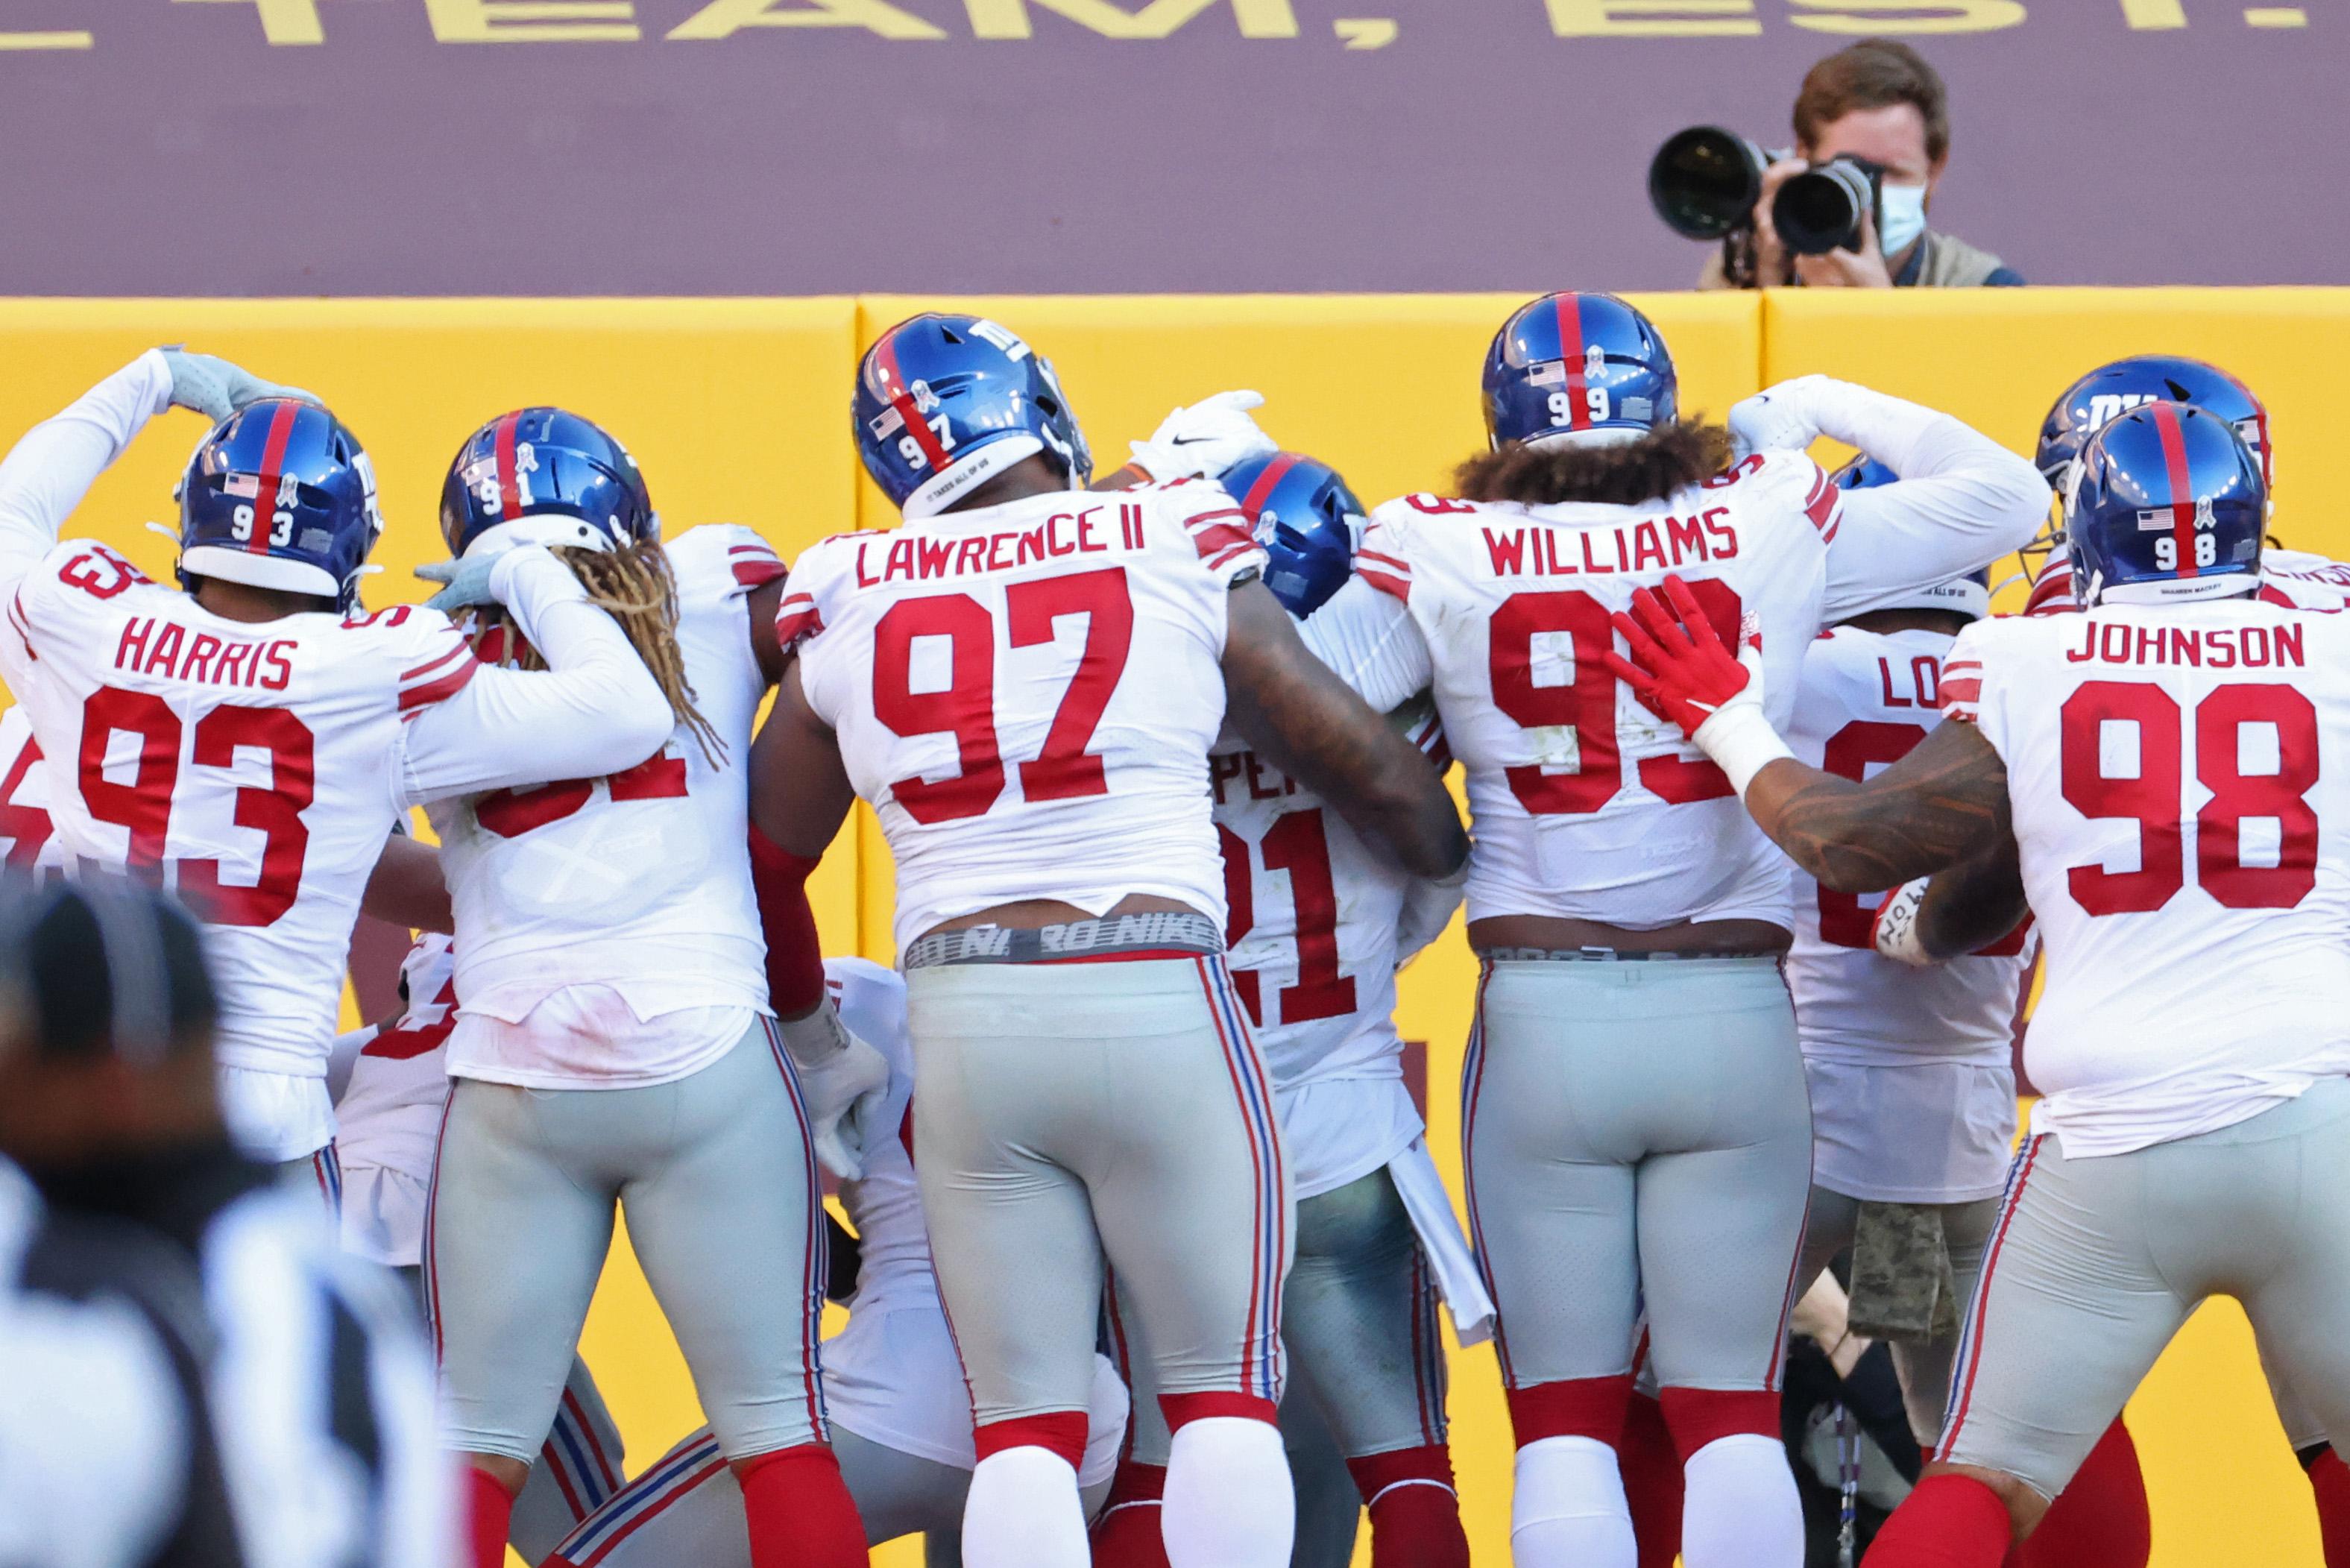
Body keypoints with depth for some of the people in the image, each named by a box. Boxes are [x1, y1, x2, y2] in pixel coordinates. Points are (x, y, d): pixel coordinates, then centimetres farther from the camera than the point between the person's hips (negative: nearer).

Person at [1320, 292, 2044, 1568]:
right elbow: (2003, 497, 11)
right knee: (1731, 1414, 6)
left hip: (1542, 1021, -1)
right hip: (1734, 1018, 1)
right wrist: (1825, 409, 23)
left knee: (1564, 1419, 6)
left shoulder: (1440, 560, -3)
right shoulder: (1770, 530, 1)